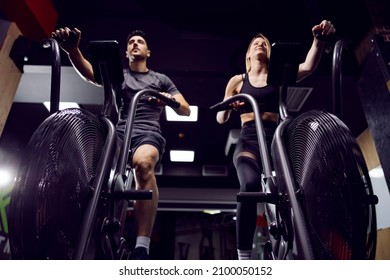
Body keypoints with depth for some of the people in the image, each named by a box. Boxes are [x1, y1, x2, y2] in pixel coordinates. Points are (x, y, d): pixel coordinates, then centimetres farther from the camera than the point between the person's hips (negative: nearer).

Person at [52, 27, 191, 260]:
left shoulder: (161, 79, 24)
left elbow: (186, 110, 15)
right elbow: (89, 72, 4)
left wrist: (171, 100, -8)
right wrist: (72, 49, -17)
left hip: (148, 133, -1)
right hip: (119, 132, 2)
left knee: (144, 163, -38)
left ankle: (142, 248, -40)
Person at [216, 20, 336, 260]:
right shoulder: (238, 81, 17)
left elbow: (309, 67, -1)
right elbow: (221, 119, 14)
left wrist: (319, 39, -20)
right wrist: (228, 107, -9)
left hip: (276, 139, 2)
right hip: (249, 140, -1)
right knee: (250, 185, -32)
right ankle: (244, 258, -23)